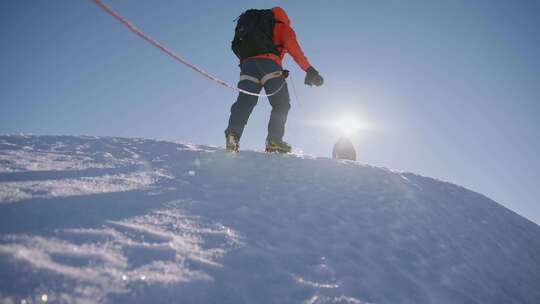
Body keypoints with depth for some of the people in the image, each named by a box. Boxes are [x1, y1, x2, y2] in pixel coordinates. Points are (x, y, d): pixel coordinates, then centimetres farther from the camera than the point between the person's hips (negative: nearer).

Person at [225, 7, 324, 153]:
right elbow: (293, 47, 1)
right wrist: (309, 69, -8)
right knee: (281, 103, -2)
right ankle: (274, 140, -15)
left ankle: (233, 133, -24)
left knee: (244, 101, -2)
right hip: (267, 62, -5)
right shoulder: (282, 27, 20)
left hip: (246, 63, 5)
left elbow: (238, 48, 26)